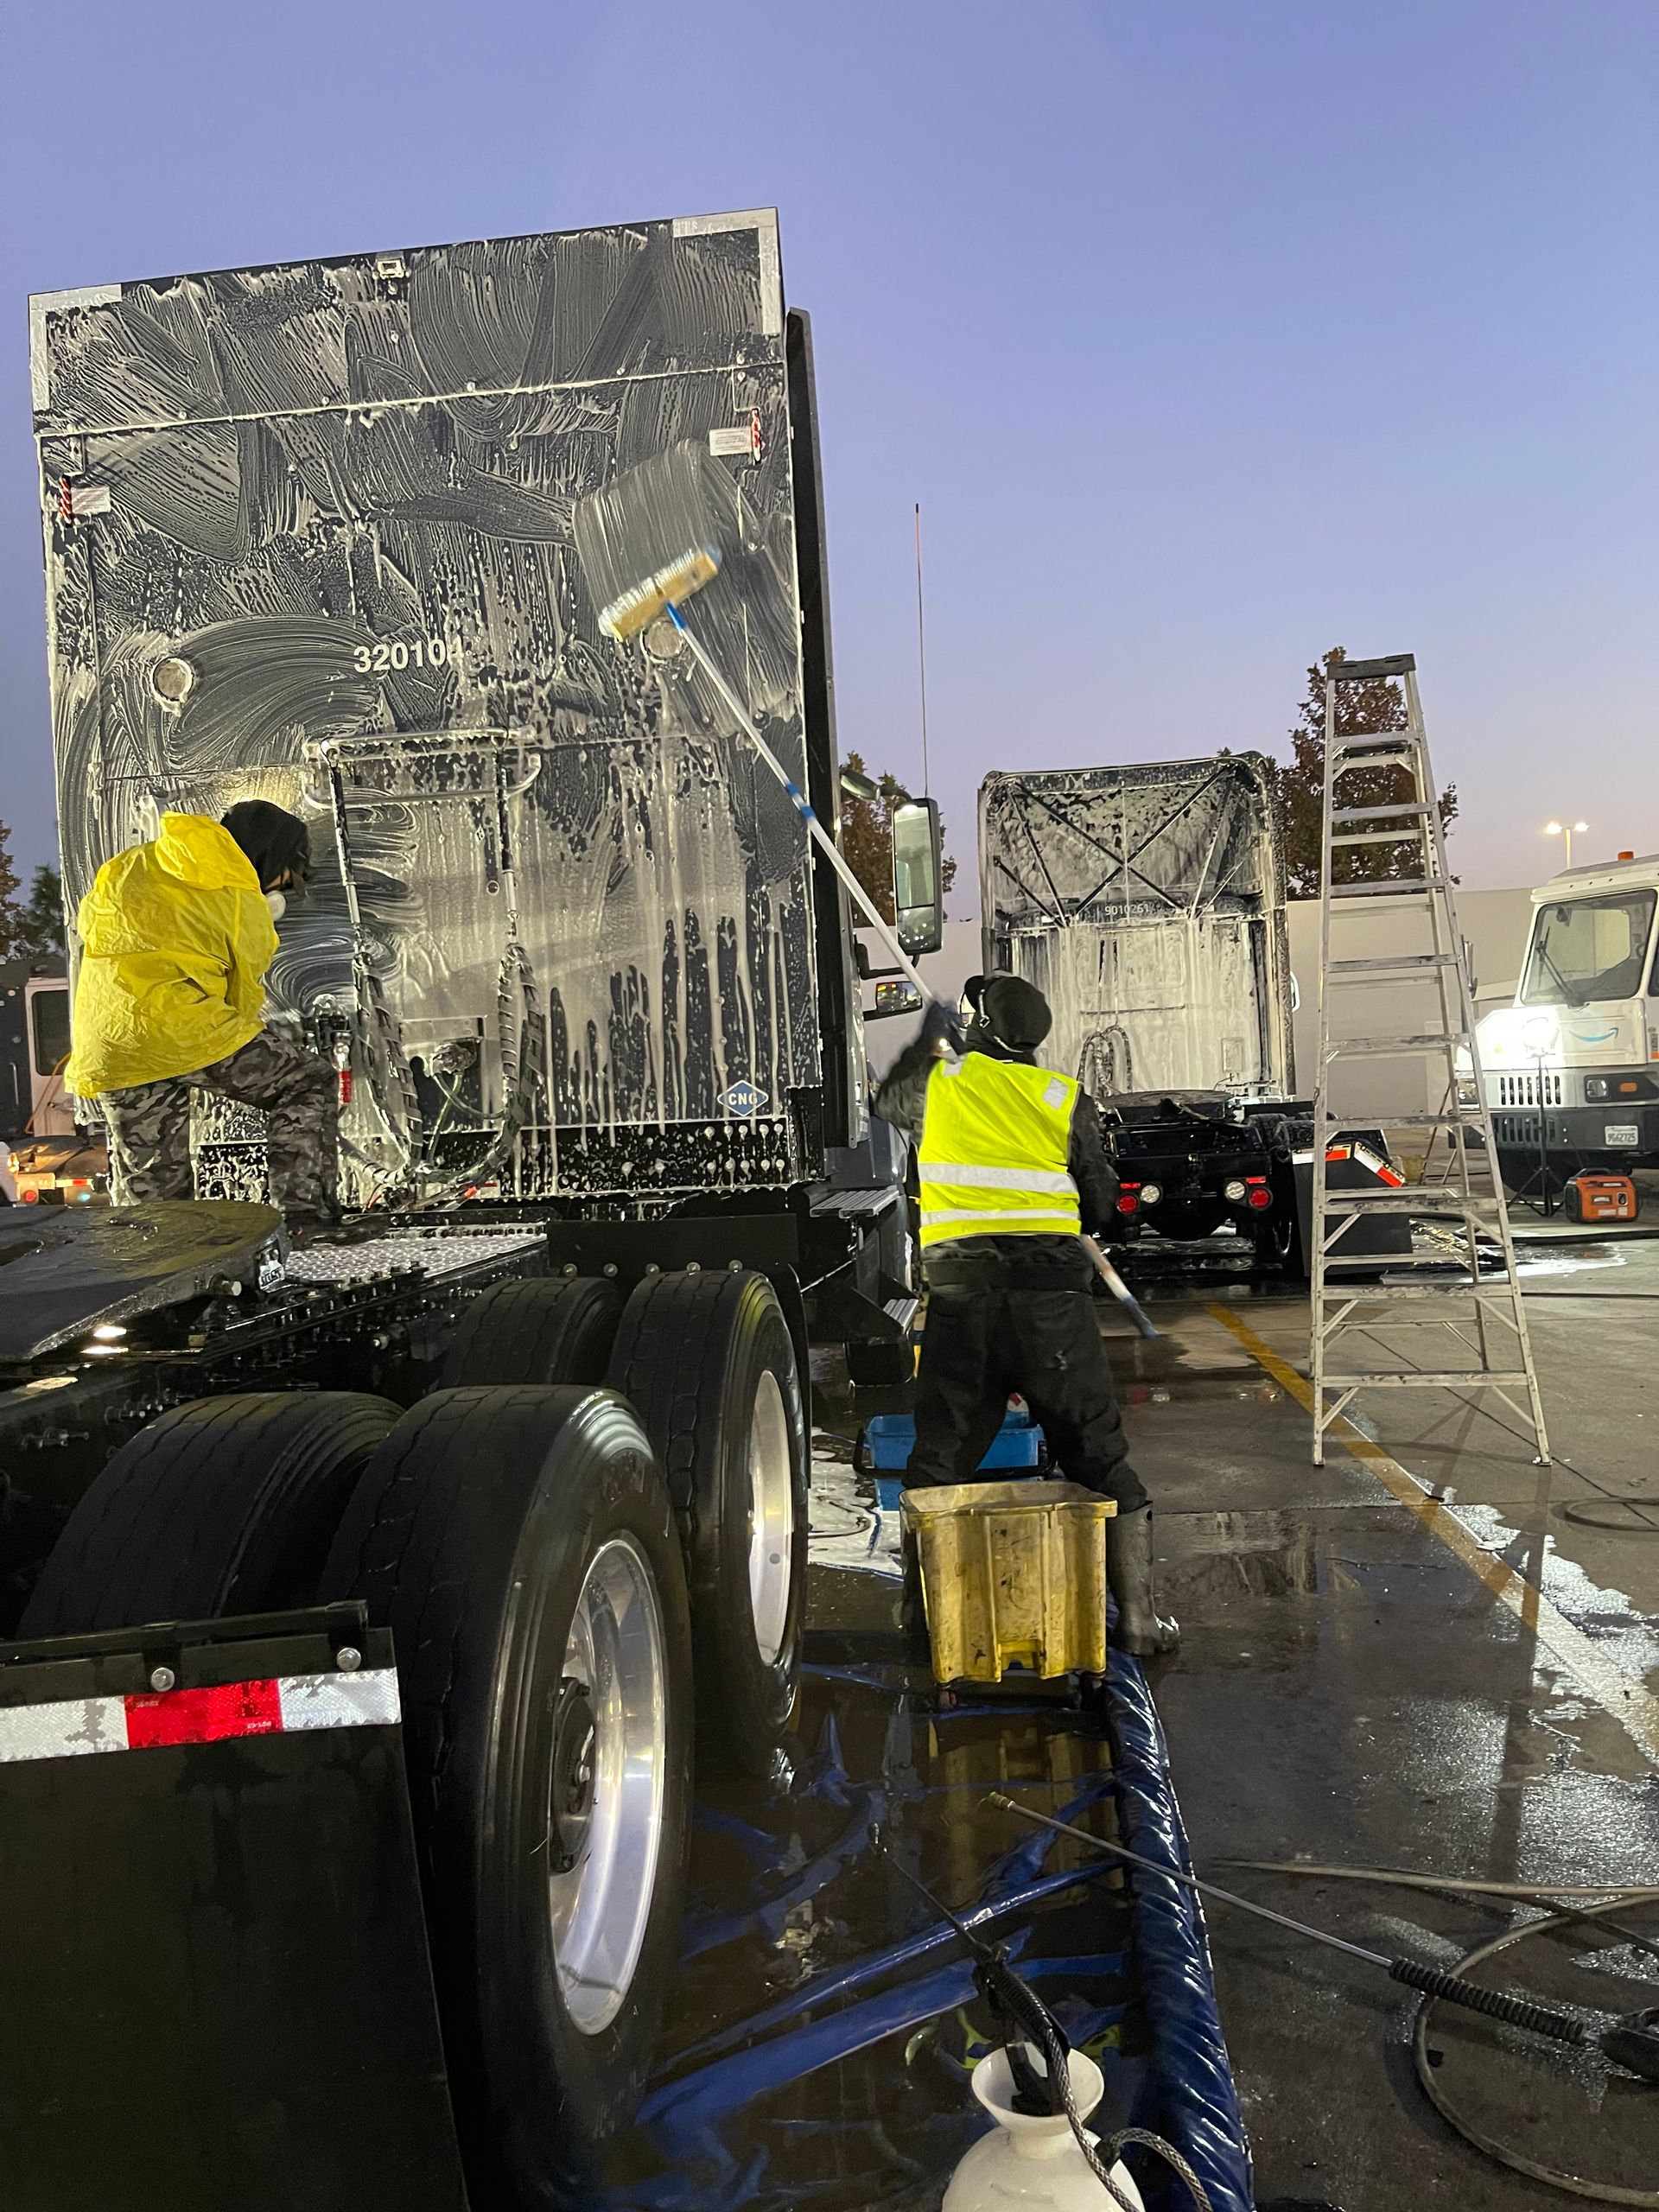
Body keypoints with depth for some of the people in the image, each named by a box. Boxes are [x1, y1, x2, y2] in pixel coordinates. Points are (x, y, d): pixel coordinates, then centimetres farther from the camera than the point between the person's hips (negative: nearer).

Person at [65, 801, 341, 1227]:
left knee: (150, 1185, 16)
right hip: (188, 1033, -6)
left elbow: (88, 920, 28)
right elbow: (244, 1001, 5)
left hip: (108, 1056, 6)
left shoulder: (129, 866, 14)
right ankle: (302, 1210, 0)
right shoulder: (246, 905, -1)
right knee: (310, 1085, 9)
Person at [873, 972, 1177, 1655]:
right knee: (1101, 1459, 10)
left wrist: (929, 1043, 45)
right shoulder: (1067, 1100, 7)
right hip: (1051, 1291, 0)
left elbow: (885, 1103, 30)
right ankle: (1138, 1616, 13)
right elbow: (1101, 1207, 10)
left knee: (939, 1460, 13)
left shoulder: (936, 1082, 7)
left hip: (961, 1295, 0)